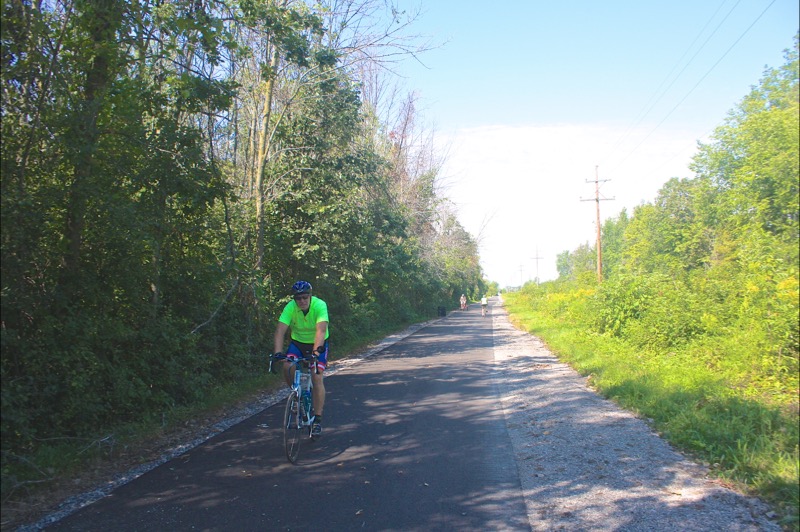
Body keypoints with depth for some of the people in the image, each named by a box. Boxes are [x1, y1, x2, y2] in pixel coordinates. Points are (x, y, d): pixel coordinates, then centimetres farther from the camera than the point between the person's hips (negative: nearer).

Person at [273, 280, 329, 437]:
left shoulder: (319, 305, -29)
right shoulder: (290, 307, -22)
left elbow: (321, 330, -39)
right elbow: (280, 331, -29)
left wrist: (315, 351, -53)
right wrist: (277, 353, -43)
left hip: (318, 344, -2)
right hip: (297, 342, 2)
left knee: (316, 378, -16)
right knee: (287, 367, -23)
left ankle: (317, 420, -6)